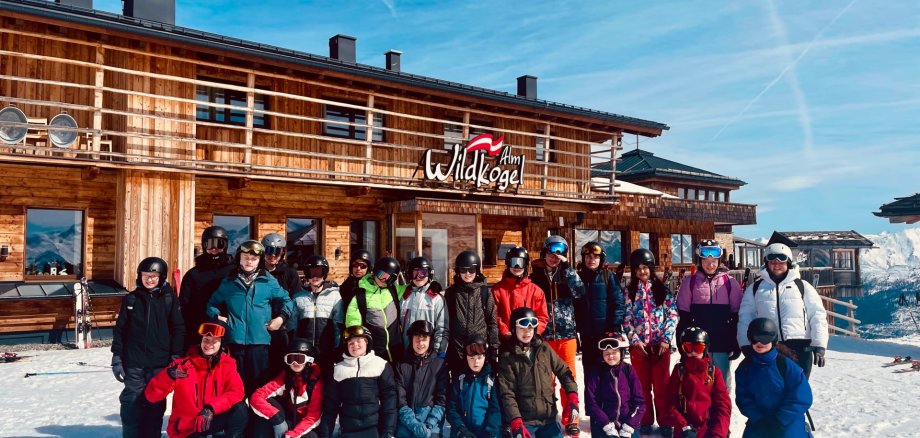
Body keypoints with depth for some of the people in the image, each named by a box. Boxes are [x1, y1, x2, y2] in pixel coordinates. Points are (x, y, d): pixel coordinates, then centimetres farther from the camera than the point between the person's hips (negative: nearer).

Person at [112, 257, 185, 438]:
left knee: (155, 404, 6)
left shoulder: (169, 299, 1)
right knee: (132, 403, 2)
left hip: (160, 364, -1)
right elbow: (120, 329, 6)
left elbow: (178, 329, 2)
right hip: (134, 364, 1)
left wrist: (176, 357, -2)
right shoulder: (131, 299, 4)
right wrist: (117, 358, 3)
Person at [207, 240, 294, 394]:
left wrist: (281, 317, -1)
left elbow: (286, 300, 13)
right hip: (235, 340, 1)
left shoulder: (269, 281, 5)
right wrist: (217, 316, 2)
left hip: (260, 340, -1)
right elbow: (213, 303, 19)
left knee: (259, 384, 2)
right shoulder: (228, 282, 10)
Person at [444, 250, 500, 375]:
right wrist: (444, 349, 4)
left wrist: (494, 348, -2)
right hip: (456, 351, 1)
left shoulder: (485, 291, 2)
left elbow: (492, 322, 2)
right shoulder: (451, 292, 6)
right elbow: (446, 322, 8)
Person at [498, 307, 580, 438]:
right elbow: (507, 393, -9)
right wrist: (516, 423, -17)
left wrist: (572, 397, -2)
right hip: (524, 422, -3)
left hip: (549, 419, 3)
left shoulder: (544, 348, 4)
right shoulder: (508, 357, -6)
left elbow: (563, 371, 11)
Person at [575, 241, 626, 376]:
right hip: (586, 333, 4)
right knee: (589, 367, 12)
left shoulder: (609, 277, -3)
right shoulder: (579, 277, 7)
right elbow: (575, 304, 10)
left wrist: (615, 327, -15)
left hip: (606, 332, -4)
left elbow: (619, 303, -8)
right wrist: (576, 327, 2)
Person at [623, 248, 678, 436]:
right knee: (642, 385, 8)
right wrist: (635, 341, -9)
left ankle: (664, 421, 15)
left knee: (662, 385, 4)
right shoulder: (629, 291, 4)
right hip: (638, 345, 0)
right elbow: (627, 318, 0)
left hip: (661, 344, 0)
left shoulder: (662, 289, 4)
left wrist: (666, 339, -9)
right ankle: (645, 421, 18)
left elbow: (673, 315, 0)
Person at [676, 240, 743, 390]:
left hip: (723, 344, 0)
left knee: (723, 384, 10)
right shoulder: (690, 282, 1)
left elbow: (737, 316, 5)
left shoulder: (730, 283, 2)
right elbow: (683, 317, 3)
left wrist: (737, 343, 2)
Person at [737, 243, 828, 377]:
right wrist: (746, 345, -1)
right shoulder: (755, 288, 11)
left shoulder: (802, 286, 8)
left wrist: (819, 345, -4)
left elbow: (818, 316, 4)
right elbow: (745, 317, 8)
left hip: (800, 347, 0)